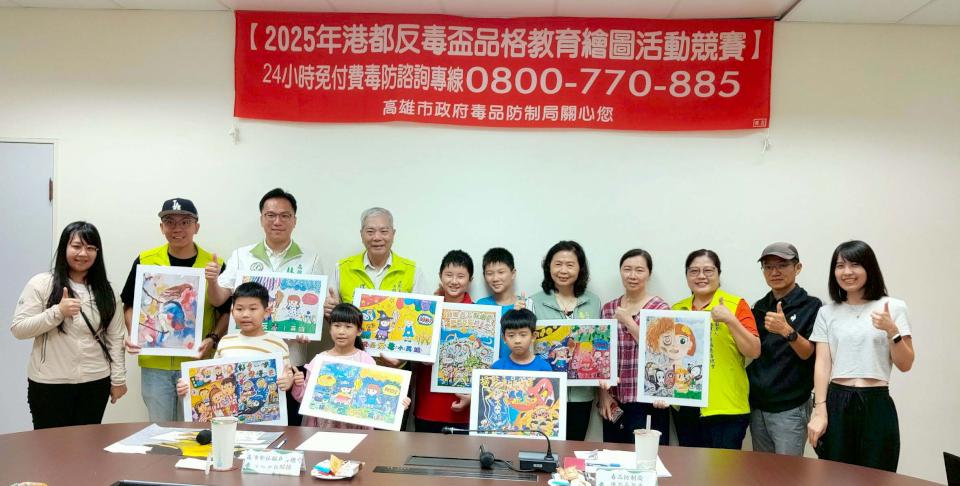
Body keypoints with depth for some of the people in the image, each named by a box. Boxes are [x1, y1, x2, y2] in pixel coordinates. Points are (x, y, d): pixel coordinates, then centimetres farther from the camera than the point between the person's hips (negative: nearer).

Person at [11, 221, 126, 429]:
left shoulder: (105, 290, 5)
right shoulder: (41, 284, -3)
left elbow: (115, 337, 6)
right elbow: (18, 329, -7)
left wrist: (118, 378, 3)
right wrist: (57, 312, -20)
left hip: (96, 383, 2)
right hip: (49, 384, -2)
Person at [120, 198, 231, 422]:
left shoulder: (214, 264, -3)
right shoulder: (145, 261, 0)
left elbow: (226, 311, 3)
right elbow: (130, 305, 9)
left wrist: (213, 339, -12)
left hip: (196, 363, -1)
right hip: (154, 362, 1)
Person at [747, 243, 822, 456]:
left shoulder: (811, 306, -6)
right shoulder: (760, 307, 10)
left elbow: (808, 353, -14)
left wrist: (787, 331, -31)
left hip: (790, 409, -5)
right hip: (757, 406, 5)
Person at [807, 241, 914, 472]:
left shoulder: (893, 307, 3)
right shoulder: (827, 313, 8)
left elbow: (905, 365, 2)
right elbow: (822, 364, 3)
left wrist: (892, 331, -15)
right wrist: (819, 411, -5)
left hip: (877, 404, -1)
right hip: (837, 403, 1)